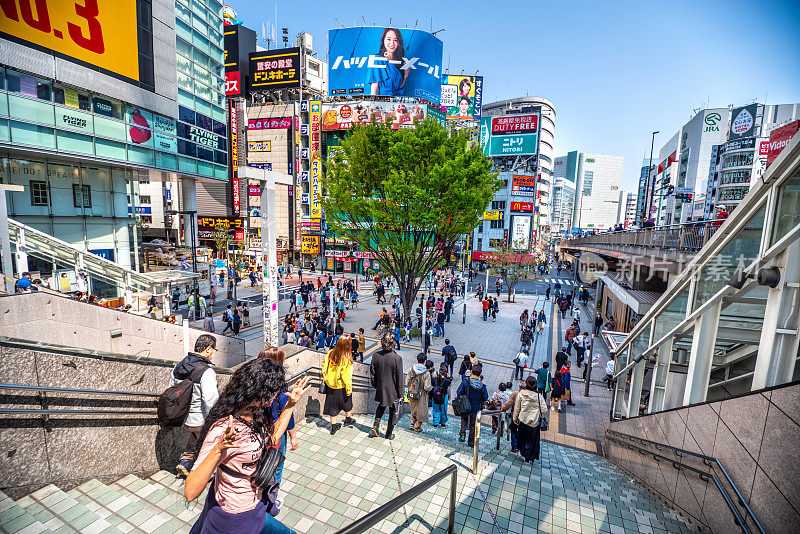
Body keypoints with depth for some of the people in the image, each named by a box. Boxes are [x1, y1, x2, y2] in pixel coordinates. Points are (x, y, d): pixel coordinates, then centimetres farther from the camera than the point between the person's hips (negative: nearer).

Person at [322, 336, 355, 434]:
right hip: (341, 386, -4)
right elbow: (347, 376, -21)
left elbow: (324, 368, -1)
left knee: (332, 405, 18)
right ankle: (348, 419, 43)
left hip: (330, 384, 4)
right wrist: (349, 389, -10)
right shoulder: (347, 359, -26)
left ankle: (333, 425, 29)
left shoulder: (330, 353, -12)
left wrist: (325, 379, 14)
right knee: (347, 402, 22)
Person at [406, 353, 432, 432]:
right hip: (421, 396, -4)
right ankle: (417, 428, 27)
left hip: (411, 394, 4)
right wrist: (431, 387, 1)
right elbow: (427, 387, -20)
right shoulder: (426, 373, -21)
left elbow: (407, 383, -3)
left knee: (413, 409, 27)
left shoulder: (411, 369, -9)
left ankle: (412, 423, 24)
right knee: (421, 411, 16)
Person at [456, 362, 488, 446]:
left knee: (464, 419, 28)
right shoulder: (482, 386, -17)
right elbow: (485, 398, -7)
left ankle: (462, 434, 13)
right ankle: (471, 442, 31)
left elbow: (458, 393, -17)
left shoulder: (465, 381, -21)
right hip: (475, 409, 0)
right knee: (473, 425, 20)